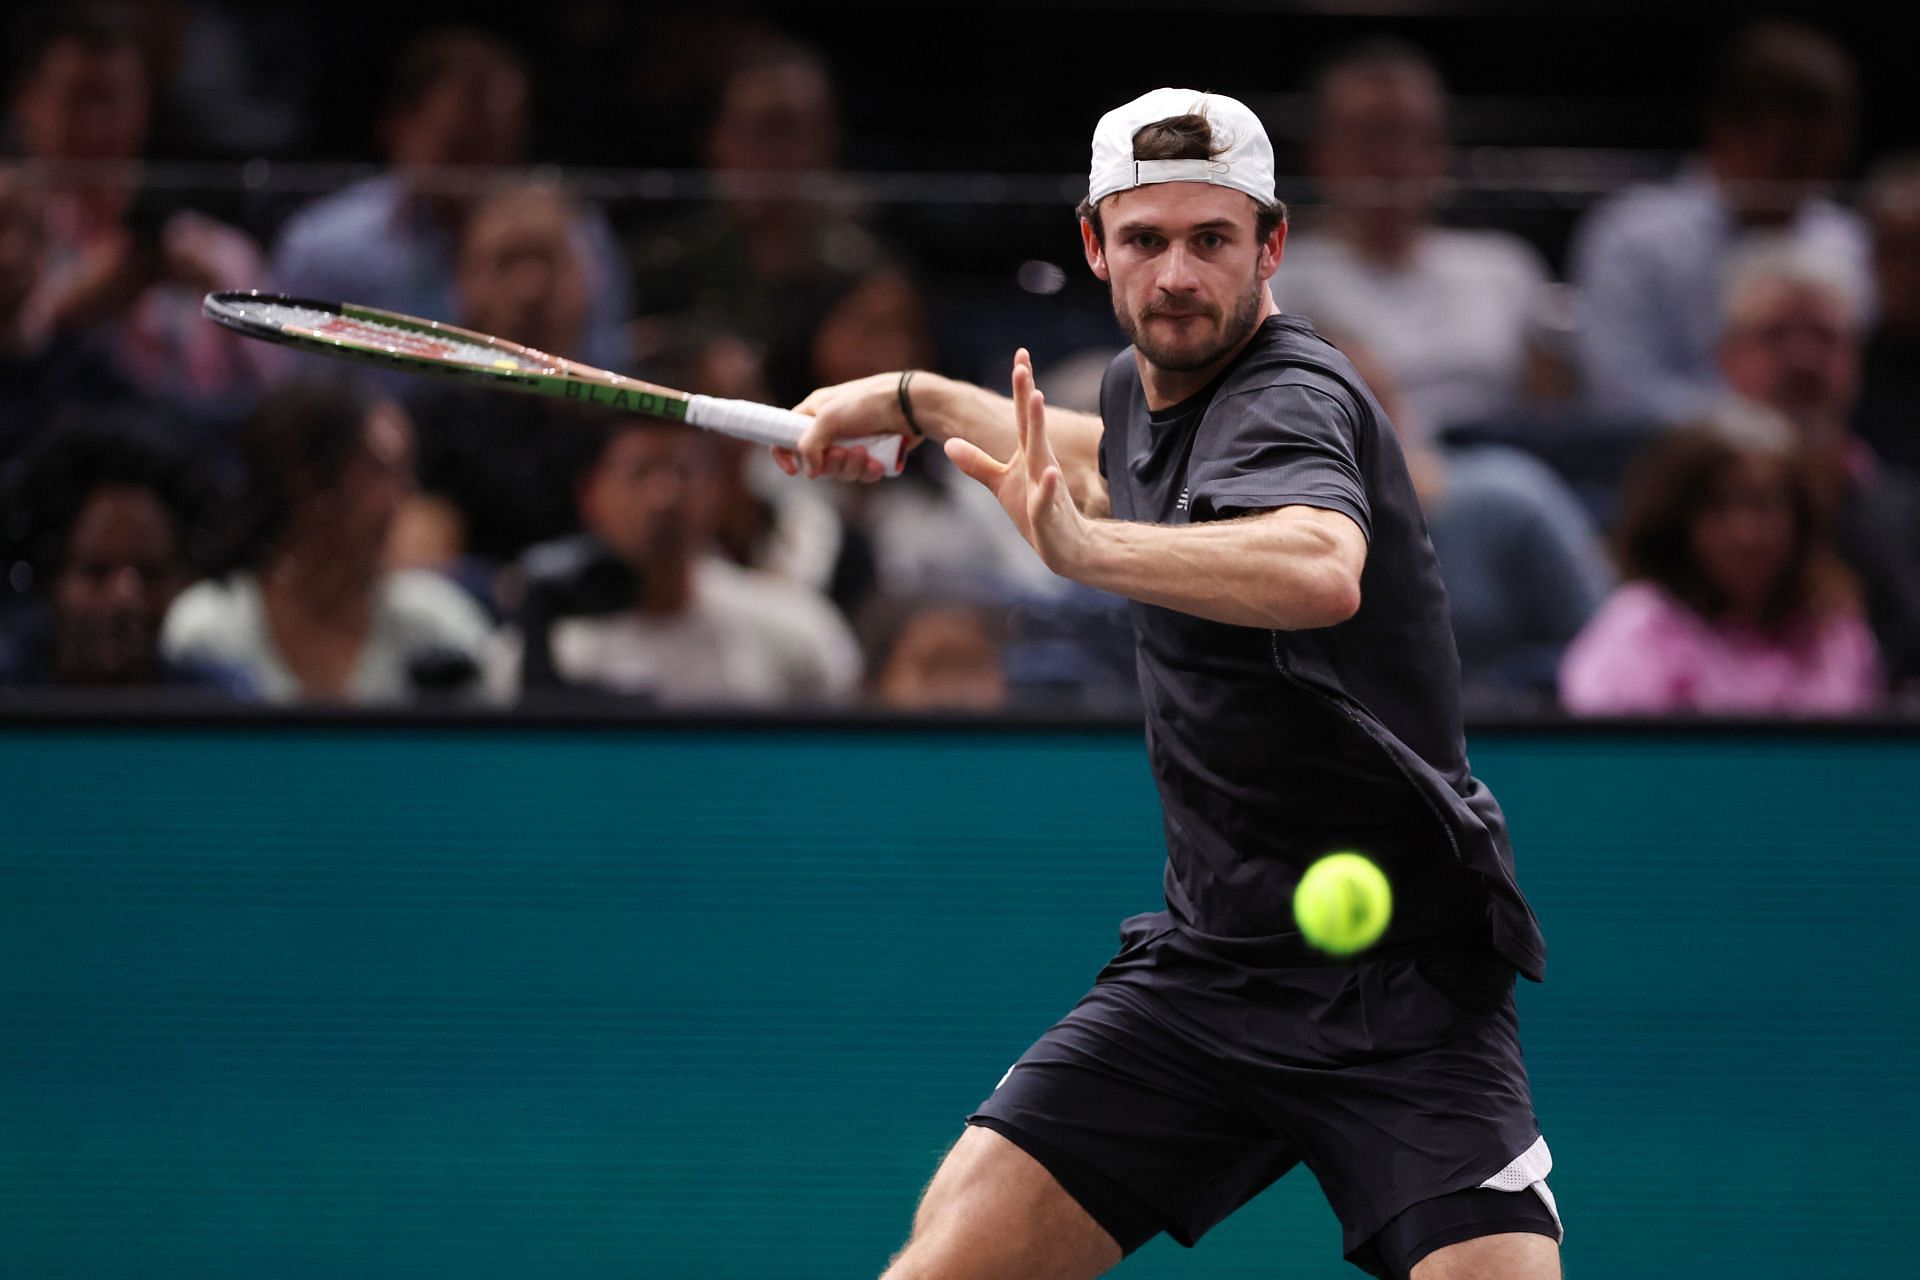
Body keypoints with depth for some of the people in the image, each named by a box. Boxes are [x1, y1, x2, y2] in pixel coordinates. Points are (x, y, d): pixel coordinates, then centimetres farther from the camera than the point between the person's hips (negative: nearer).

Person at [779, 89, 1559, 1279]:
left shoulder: (1293, 398, -18)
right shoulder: (1146, 385, 8)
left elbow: (1322, 572, -44)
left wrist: (1084, 544, -53)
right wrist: (916, 400, 38)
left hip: (1404, 989, -7)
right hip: (1210, 956, 7)